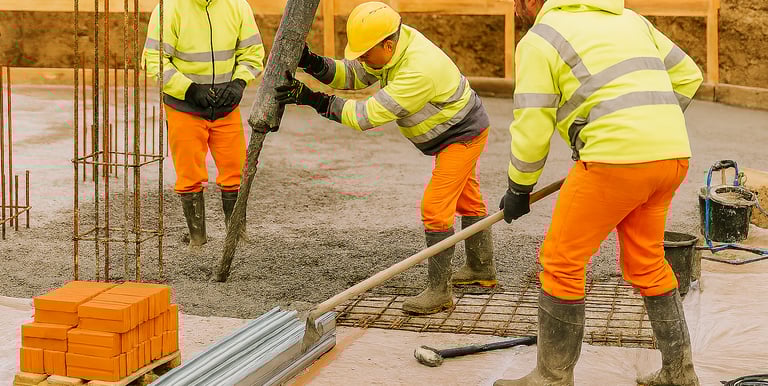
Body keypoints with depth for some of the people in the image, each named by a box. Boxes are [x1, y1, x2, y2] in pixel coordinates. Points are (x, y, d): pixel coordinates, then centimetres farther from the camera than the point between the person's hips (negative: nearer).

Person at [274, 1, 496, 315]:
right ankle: (482, 270, 40)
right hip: (454, 134, 10)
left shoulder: (419, 70, -39)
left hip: (464, 135, -10)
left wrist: (315, 101, -39)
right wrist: (316, 65, -24)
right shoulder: (391, 46, -11)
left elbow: (370, 114, -38)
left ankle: (439, 291, -7)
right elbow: (352, 75, -6)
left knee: (436, 209, -14)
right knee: (467, 200, 23)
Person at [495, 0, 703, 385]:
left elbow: (532, 129, -1)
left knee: (561, 262, 5)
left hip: (616, 158, -7)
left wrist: (518, 190, 12)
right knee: (647, 263, 21)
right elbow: (687, 75, 23)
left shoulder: (539, 40, 1)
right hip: (673, 155, 8)